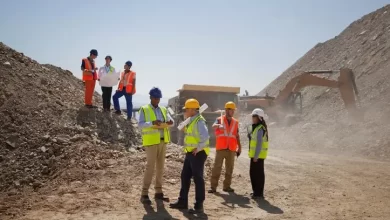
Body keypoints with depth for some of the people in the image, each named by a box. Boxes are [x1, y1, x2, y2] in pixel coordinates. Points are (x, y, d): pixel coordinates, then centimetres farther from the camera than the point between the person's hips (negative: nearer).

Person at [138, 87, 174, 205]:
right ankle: (144, 194, -5)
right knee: (150, 167, -10)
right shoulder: (144, 109, -2)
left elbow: (170, 120, 9)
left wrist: (170, 122, -15)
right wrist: (152, 123, -30)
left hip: (162, 141, 6)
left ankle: (158, 192, 18)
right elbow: (140, 124, -14)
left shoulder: (163, 109, 14)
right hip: (151, 141, -6)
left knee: (160, 167, 9)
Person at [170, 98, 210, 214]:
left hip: (198, 154, -10)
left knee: (198, 178, -3)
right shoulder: (191, 120, 14)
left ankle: (199, 205, 6)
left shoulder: (199, 121, -18)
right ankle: (183, 201, 24)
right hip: (190, 153, 10)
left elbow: (205, 137, -29)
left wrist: (198, 149, -23)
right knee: (185, 176, 14)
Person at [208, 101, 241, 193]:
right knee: (217, 167, -4)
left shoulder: (235, 122, 12)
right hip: (220, 149, -3)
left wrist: (239, 147, 11)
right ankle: (213, 187, 0)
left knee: (229, 169, 7)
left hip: (231, 149, 3)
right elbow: (214, 126, -19)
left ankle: (227, 186, 17)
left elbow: (237, 136, 16)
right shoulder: (219, 119, 2)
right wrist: (219, 125, -42)